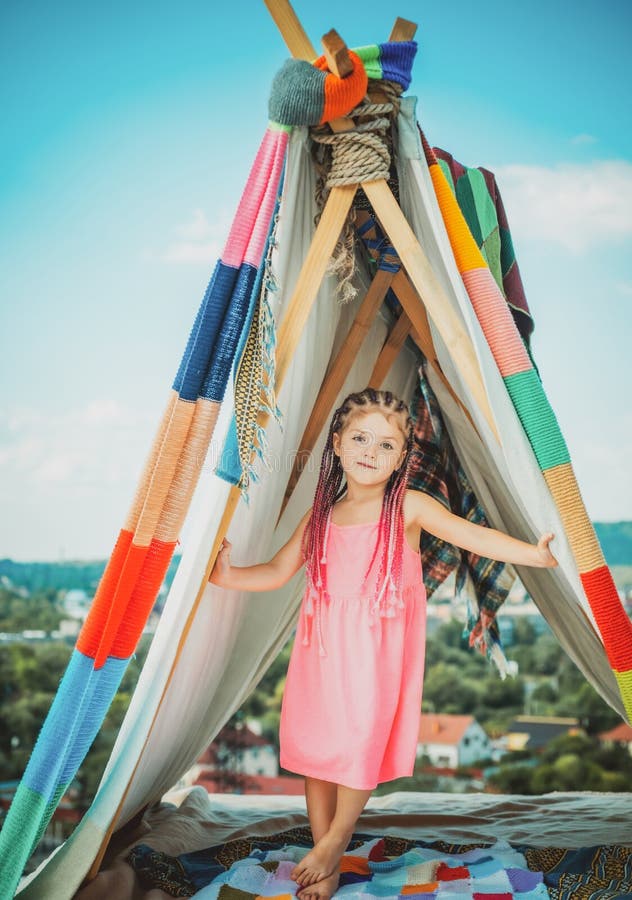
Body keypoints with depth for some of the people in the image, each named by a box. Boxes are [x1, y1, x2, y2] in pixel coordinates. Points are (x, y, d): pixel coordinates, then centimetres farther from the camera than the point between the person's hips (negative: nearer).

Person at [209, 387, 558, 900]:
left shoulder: (408, 507, -3)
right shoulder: (321, 516, 8)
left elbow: (470, 534, -11)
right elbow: (278, 572, 15)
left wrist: (533, 553, -20)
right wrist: (227, 574, 2)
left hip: (377, 655, -4)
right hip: (323, 652, 4)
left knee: (360, 747, -8)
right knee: (315, 748, 6)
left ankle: (334, 843, 18)